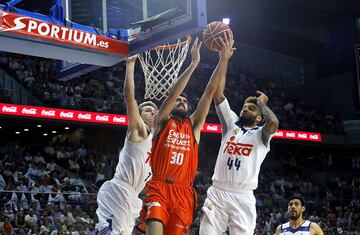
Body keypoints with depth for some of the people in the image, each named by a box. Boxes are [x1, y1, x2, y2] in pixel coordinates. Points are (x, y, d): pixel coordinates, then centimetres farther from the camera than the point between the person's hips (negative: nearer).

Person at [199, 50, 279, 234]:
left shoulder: (261, 135, 9)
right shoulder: (231, 124, 17)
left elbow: (273, 123, -17)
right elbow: (217, 94, 8)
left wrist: (262, 104, 3)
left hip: (243, 198, -2)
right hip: (217, 193, 2)